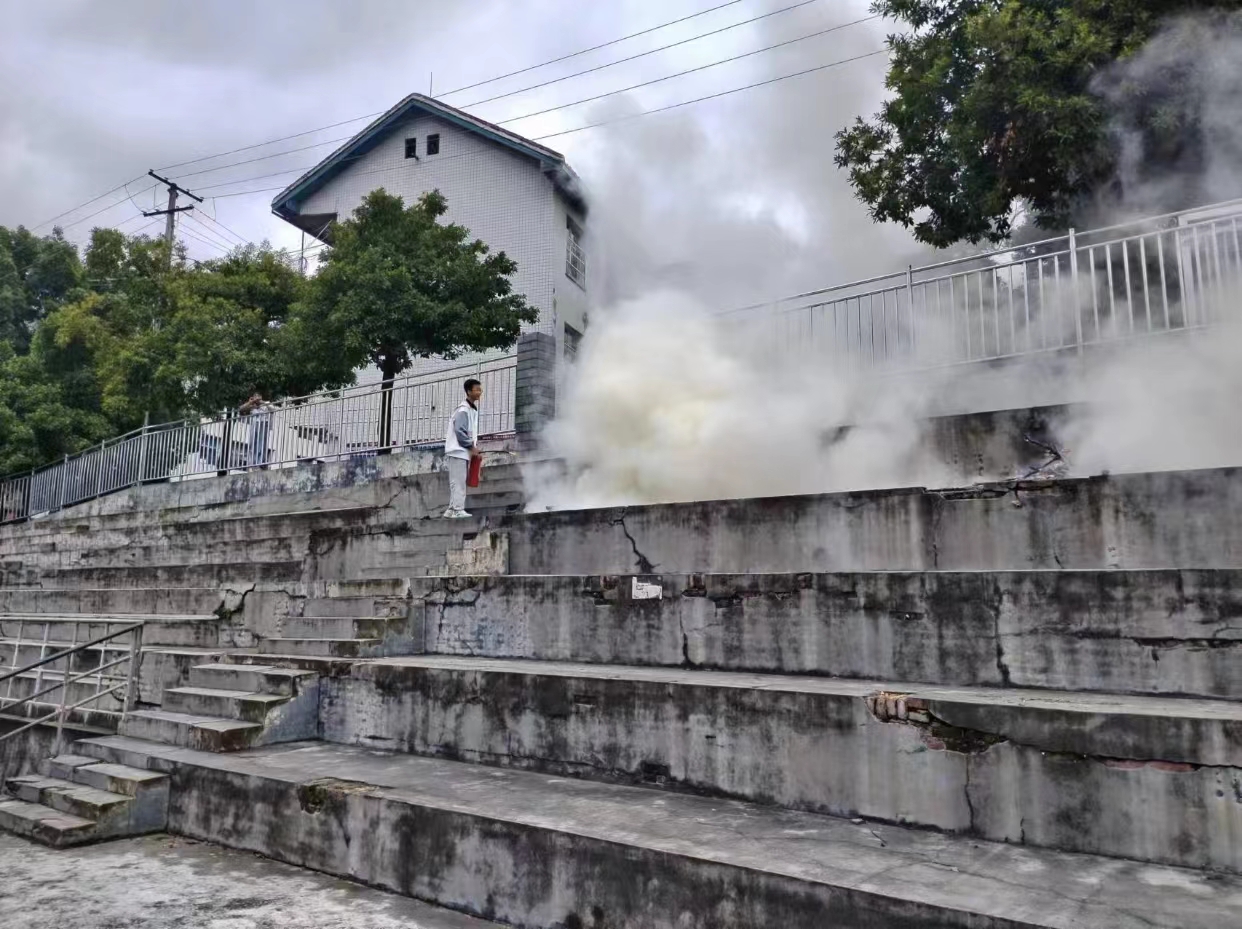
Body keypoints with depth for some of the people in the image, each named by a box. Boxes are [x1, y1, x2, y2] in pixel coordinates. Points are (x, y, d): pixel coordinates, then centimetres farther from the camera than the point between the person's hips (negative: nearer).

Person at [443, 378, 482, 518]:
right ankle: (458, 510, -9)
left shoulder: (473, 409, 16)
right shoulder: (463, 410, -13)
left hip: (464, 452, 9)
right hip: (458, 451, -9)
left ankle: (452, 510, 14)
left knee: (458, 482, 10)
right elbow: (460, 432, -20)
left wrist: (474, 446, 8)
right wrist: (472, 447, -14)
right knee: (458, 482, -9)